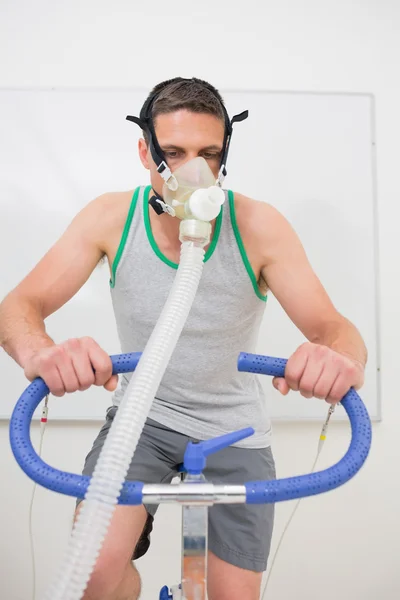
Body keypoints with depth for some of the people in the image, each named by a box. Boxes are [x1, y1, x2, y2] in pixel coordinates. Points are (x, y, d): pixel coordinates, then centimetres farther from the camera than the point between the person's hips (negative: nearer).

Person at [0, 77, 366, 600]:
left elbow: (333, 327, -19)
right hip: (142, 416, 0)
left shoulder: (257, 225, -18)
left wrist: (340, 356, -45)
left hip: (236, 431, 1)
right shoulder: (112, 217, -15)